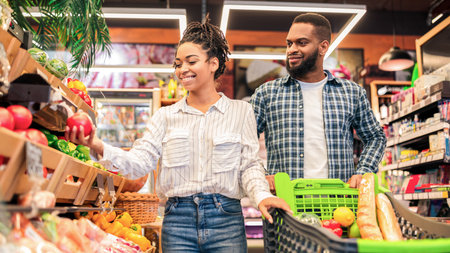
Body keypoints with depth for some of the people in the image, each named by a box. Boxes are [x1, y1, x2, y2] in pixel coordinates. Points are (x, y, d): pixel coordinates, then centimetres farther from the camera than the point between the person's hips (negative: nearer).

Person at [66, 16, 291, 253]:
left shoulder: (241, 112, 4)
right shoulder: (166, 116, 8)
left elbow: (249, 165, 2)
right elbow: (140, 161, -2)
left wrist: (262, 195, -16)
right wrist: (99, 146, -17)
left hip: (226, 218, -1)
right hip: (178, 219, 1)